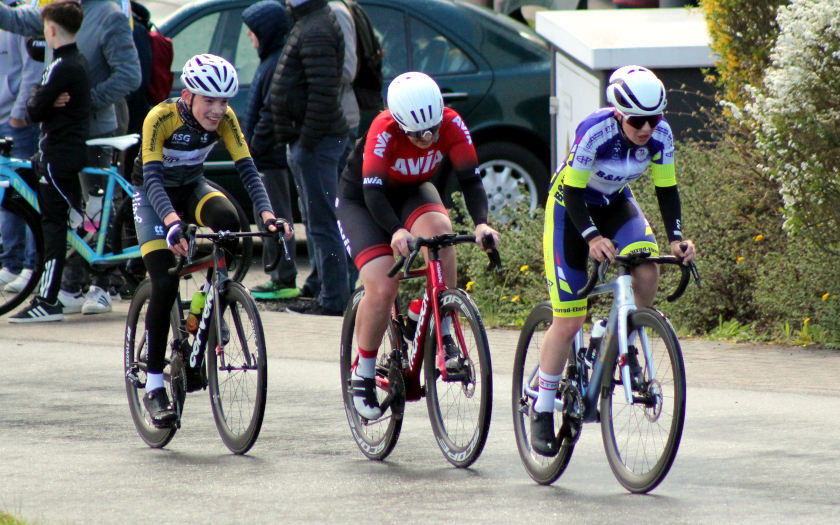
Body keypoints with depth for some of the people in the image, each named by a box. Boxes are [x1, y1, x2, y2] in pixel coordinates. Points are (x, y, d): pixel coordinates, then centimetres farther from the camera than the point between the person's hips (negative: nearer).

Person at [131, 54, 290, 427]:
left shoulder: (223, 119, -19)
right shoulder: (161, 118, -30)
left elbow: (247, 169, -24)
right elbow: (153, 178, -38)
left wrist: (267, 214, -41)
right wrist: (172, 221, -56)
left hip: (192, 187, 3)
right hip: (154, 194, -3)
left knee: (228, 222, -30)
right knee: (165, 285, -17)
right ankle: (153, 387, -8)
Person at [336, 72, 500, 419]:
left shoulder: (452, 125, -26)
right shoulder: (383, 131, -35)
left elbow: (470, 178, -28)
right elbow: (374, 193, -41)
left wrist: (481, 222, -46)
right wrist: (396, 232, -58)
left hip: (412, 192, 3)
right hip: (361, 199, -3)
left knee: (438, 228, -33)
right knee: (382, 288, -20)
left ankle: (443, 335, -21)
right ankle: (363, 376, 1)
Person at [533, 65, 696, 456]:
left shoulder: (660, 135, -20)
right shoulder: (595, 131, -33)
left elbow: (667, 190, -11)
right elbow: (573, 192, -28)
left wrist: (676, 237, -25)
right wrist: (592, 237, -42)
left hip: (615, 204, 4)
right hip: (571, 207, -4)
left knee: (647, 273, -27)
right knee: (569, 321, -9)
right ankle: (542, 412, 5)